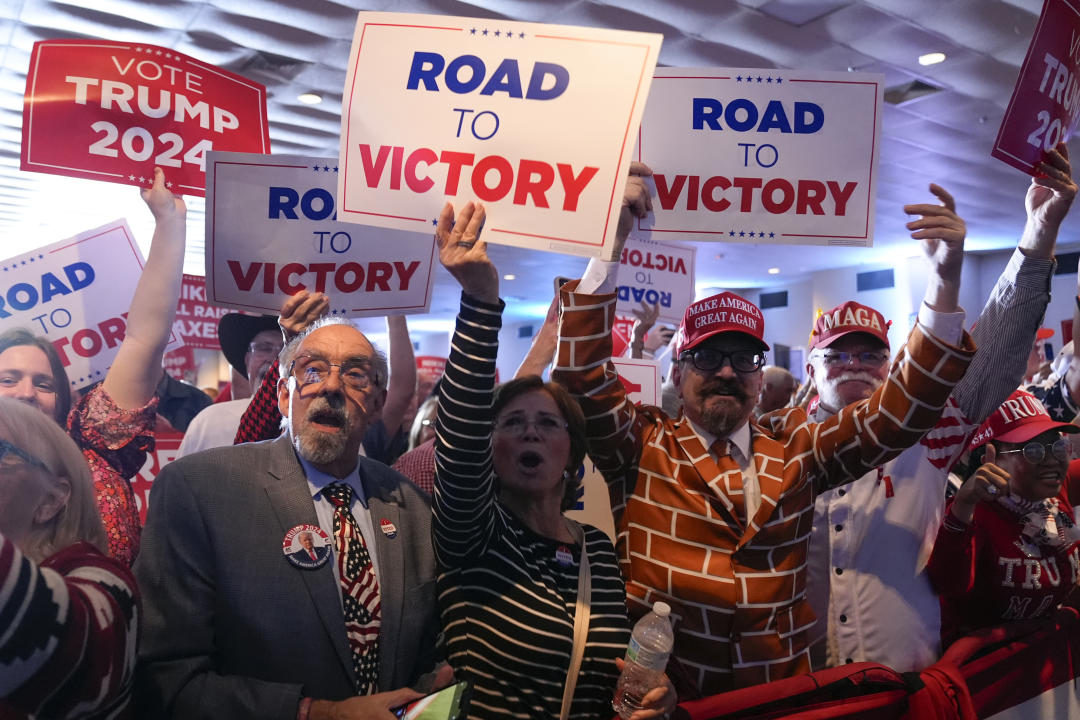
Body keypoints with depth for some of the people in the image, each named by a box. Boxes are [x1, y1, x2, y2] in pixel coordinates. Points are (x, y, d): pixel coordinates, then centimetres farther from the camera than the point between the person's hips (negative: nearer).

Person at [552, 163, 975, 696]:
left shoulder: (794, 447, 9)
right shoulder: (641, 448, 2)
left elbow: (900, 413, 3)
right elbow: (581, 379, -10)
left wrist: (945, 282, -8)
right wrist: (609, 245, -19)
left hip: (782, 688, 3)